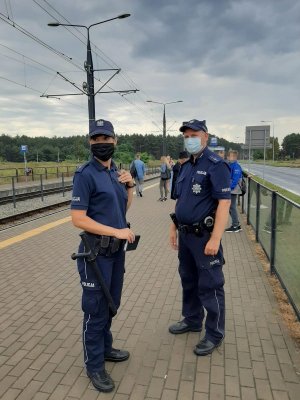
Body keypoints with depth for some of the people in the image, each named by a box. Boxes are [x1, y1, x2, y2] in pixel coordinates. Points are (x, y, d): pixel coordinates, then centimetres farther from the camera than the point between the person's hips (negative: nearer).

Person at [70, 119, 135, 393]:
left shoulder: (116, 171, 7)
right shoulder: (85, 174, -16)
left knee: (111, 303, 21)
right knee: (96, 309, 6)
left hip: (117, 249, 8)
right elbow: (78, 219, -21)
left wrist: (130, 186, -1)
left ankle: (105, 347, 42)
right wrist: (117, 232, -21)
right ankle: (94, 365, 26)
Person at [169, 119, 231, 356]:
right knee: (188, 281, 20)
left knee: (209, 286, 4)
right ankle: (192, 320, 39)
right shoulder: (186, 166, 11)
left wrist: (215, 239, -24)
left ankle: (215, 334, 22)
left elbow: (224, 202, -19)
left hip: (204, 236, -8)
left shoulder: (216, 165, -13)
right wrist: (174, 227, 15)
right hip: (185, 235, 8)